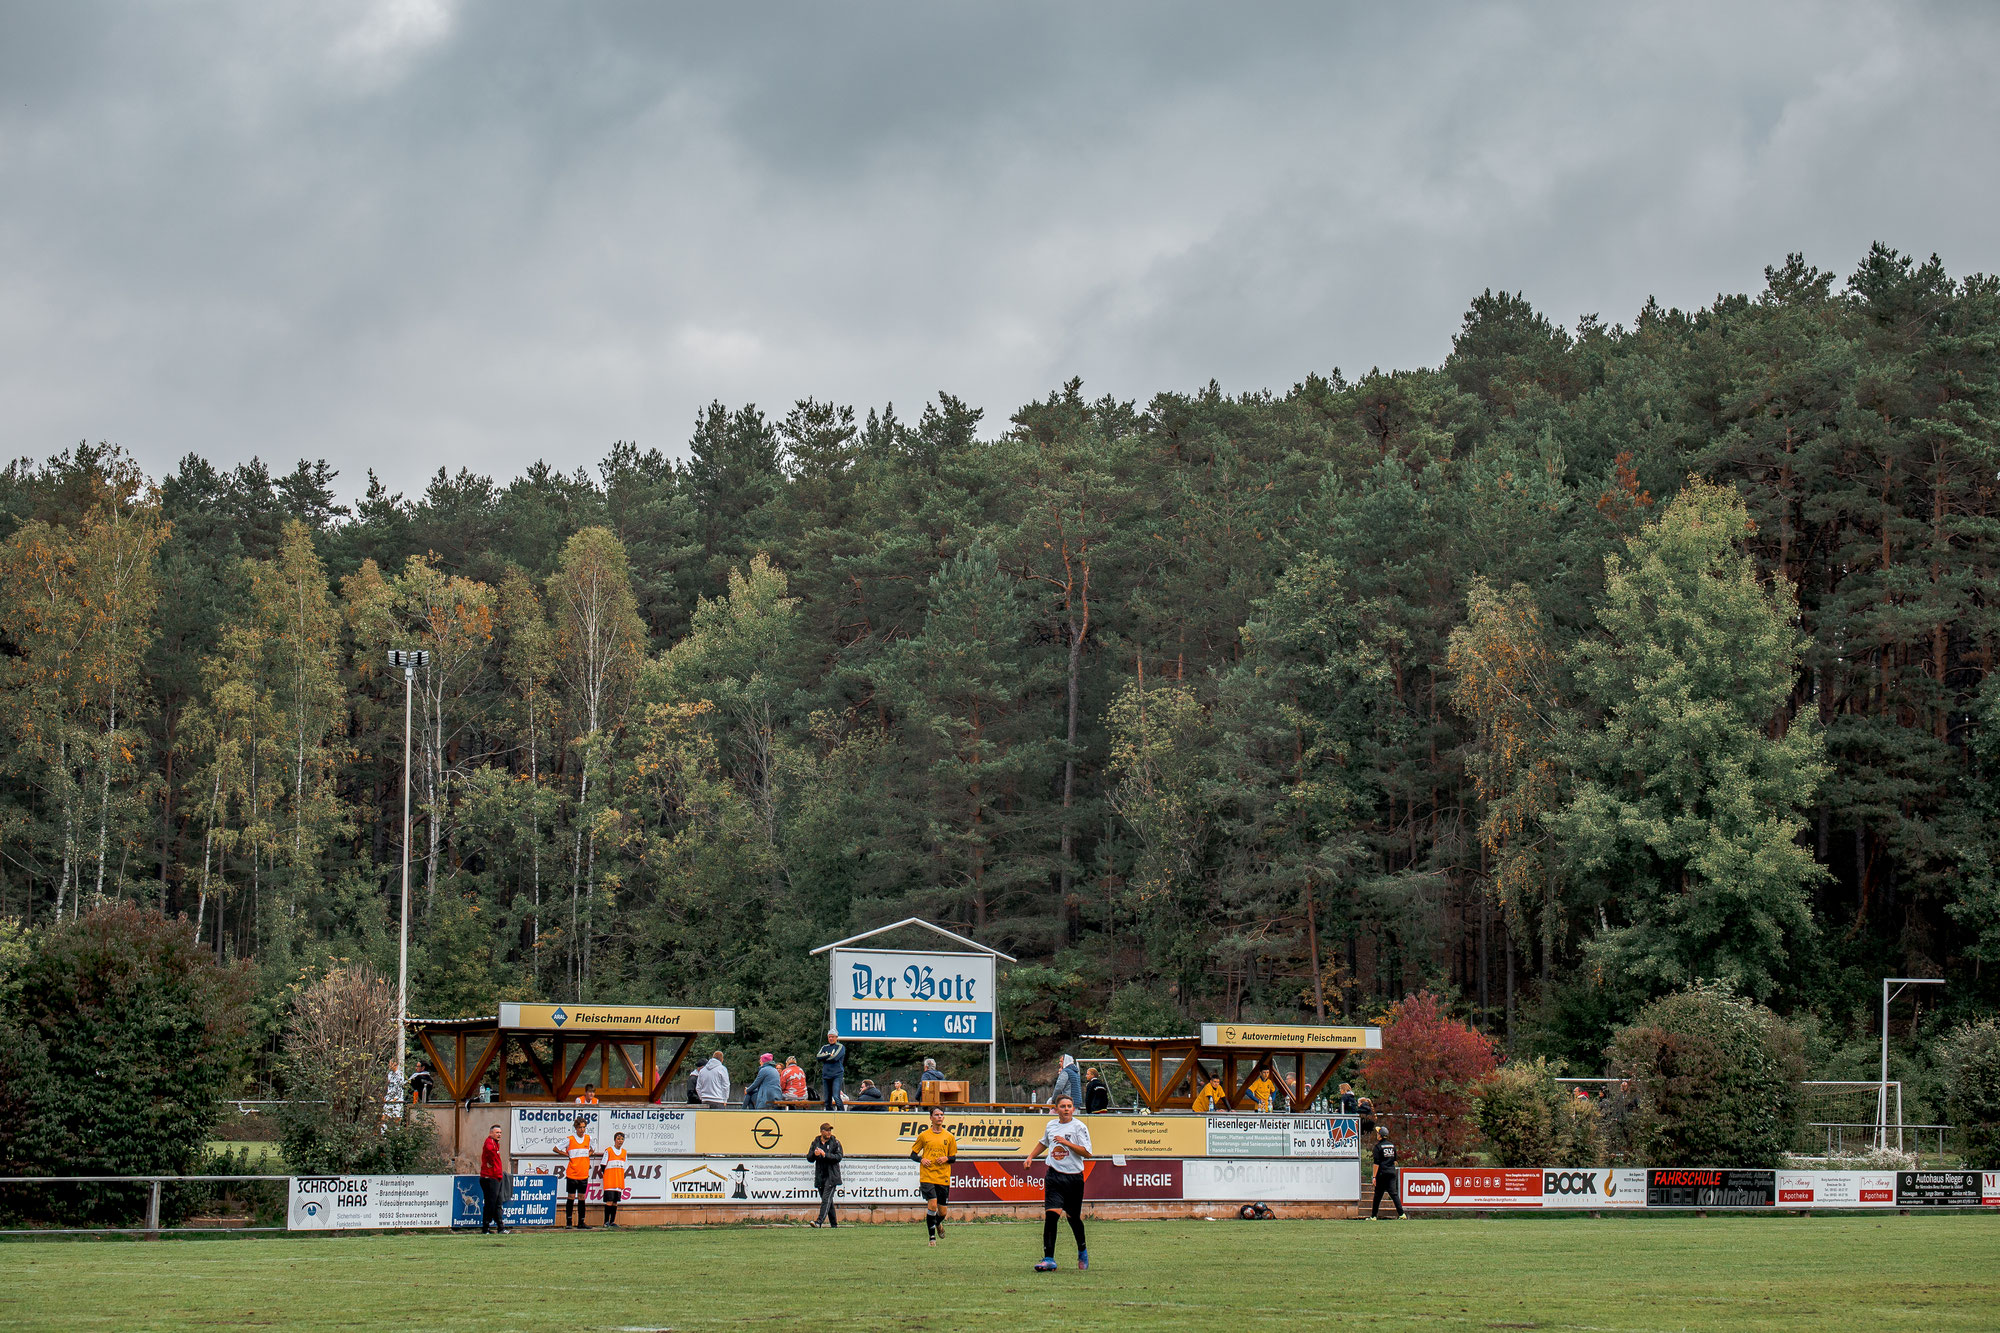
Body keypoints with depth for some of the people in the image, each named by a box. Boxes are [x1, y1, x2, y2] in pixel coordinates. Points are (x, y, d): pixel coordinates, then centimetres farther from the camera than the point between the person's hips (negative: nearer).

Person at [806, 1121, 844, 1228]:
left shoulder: (835, 1143, 3)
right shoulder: (815, 1143, 13)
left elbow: (838, 1157, -8)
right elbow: (809, 1158, 10)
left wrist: (825, 1155, -17)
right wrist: (814, 1154, -12)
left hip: (831, 1176, -4)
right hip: (820, 1177, 4)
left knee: (826, 1198, -15)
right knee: (828, 1200, 9)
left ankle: (819, 1221, -25)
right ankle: (834, 1224, 17)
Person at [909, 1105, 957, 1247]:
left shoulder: (949, 1137, 9)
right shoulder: (924, 1136, 5)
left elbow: (954, 1158, 14)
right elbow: (913, 1154, 11)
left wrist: (946, 1158, -8)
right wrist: (921, 1160, -10)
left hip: (944, 1178, 2)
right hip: (927, 1176, -2)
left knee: (942, 1211, 4)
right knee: (932, 1205, -17)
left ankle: (938, 1223, 40)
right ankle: (932, 1237, -7)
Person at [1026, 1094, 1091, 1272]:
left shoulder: (1079, 1127, -5)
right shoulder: (1051, 1125, 10)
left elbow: (1087, 1152, -12)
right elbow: (1044, 1143, 31)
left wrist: (1066, 1143, -19)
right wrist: (1031, 1157, 22)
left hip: (1074, 1177, -2)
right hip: (1054, 1177, 2)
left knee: (1073, 1217, 9)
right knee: (1050, 1214, -14)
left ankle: (1082, 1251, 38)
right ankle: (1049, 1259, -18)